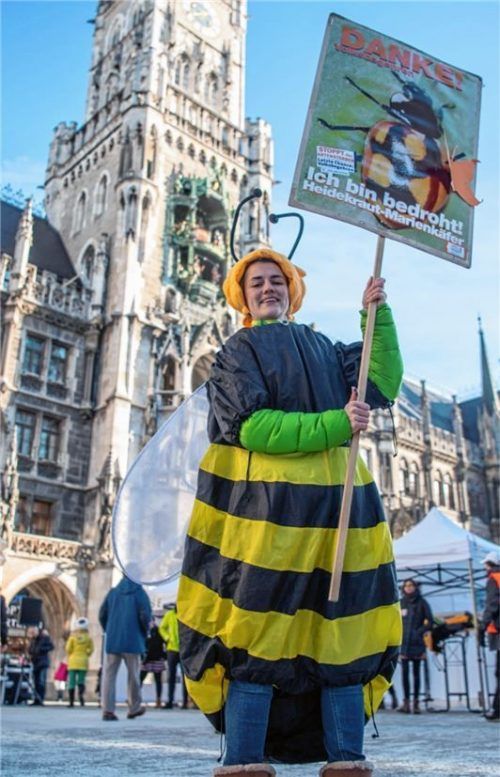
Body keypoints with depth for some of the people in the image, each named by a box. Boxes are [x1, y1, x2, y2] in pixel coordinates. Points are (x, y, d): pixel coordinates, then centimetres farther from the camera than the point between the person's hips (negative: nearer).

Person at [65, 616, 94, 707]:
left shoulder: (73, 637, -3)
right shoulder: (88, 637, -2)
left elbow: (68, 648, -3)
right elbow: (91, 649, -1)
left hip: (73, 661, 0)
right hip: (83, 661, 0)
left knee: (71, 682, 4)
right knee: (81, 681, 6)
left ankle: (71, 701, 1)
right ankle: (81, 694, -22)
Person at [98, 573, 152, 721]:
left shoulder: (112, 592, 8)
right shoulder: (139, 593, -2)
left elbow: (102, 615, 7)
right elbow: (145, 616, -11)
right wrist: (144, 634, 5)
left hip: (112, 641, 2)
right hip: (132, 641, -2)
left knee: (109, 674, 2)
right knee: (133, 675, 10)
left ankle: (108, 710, -7)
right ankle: (134, 708, 19)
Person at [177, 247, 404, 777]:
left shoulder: (325, 349, 23)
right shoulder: (234, 354, 12)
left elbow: (383, 386, 10)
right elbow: (253, 426, -5)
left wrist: (378, 314, 6)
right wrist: (335, 425, -10)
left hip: (338, 497, 4)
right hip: (263, 500, -3)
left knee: (342, 629, 1)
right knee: (255, 632, -5)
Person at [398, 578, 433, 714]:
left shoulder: (421, 603, 3)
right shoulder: (400, 603, 8)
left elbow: (429, 622, 2)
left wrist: (419, 632, -9)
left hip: (417, 643, -1)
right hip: (403, 642, 1)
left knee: (416, 673, 3)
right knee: (405, 672, -3)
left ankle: (416, 702, 8)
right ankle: (406, 701, 2)